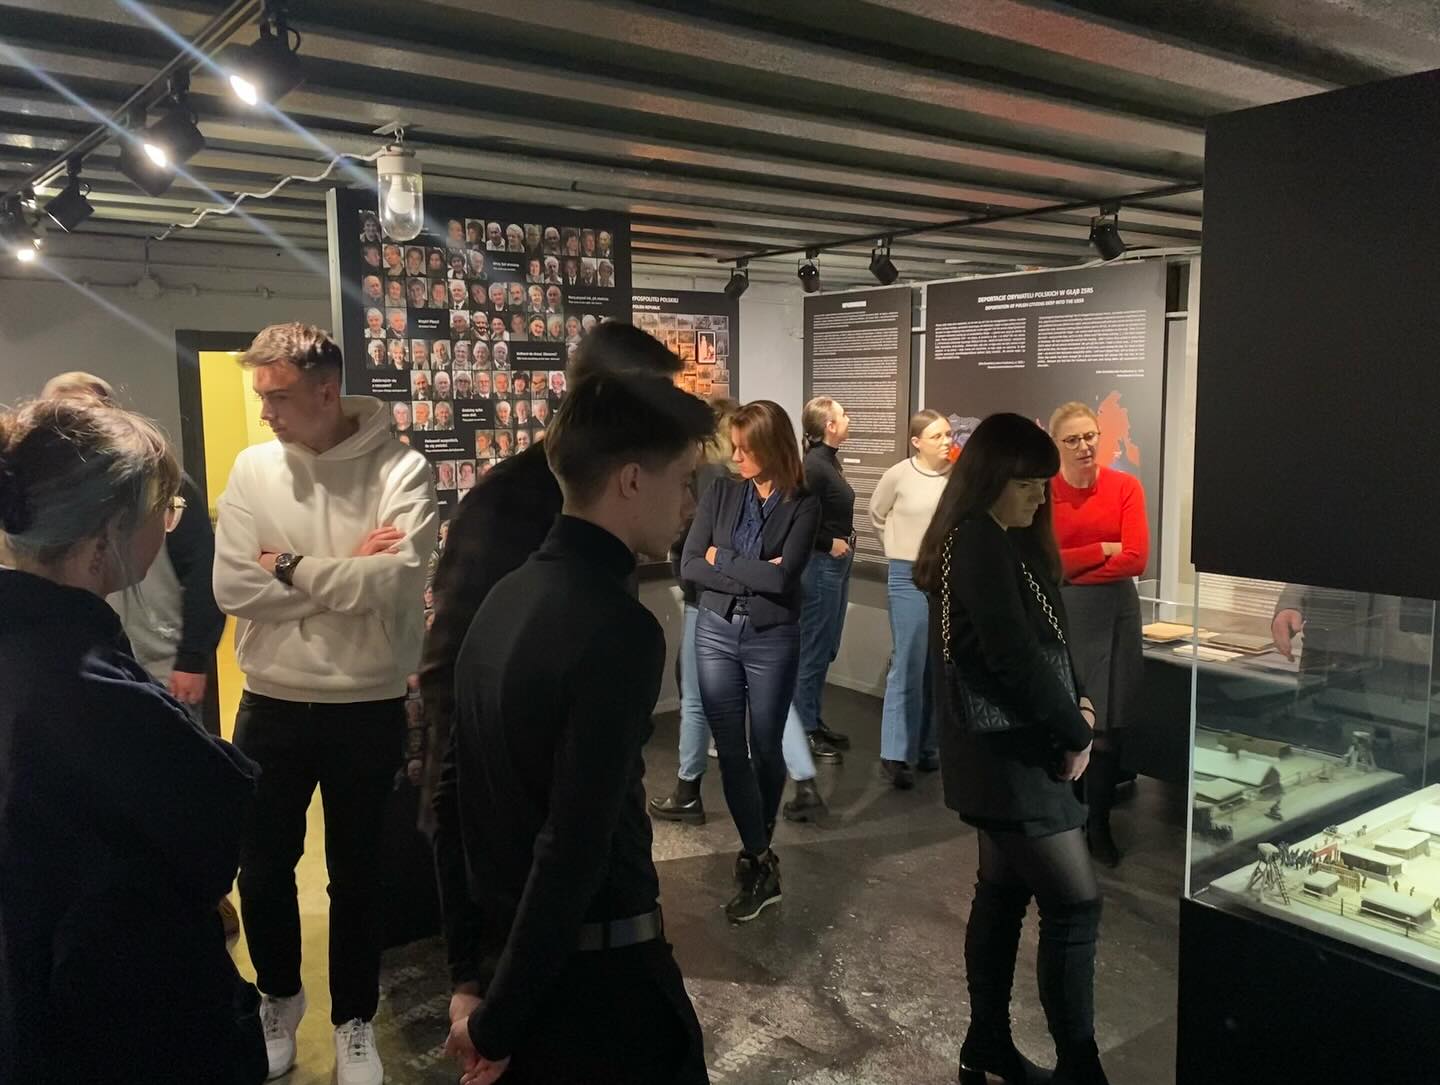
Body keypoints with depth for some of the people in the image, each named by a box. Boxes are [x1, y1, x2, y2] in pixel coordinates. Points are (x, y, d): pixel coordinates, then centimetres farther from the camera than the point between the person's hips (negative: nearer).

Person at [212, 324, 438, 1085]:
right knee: (262, 868, 18)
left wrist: (293, 567, -15)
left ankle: (354, 1020, 35)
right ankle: (280, 997, 44)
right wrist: (347, 571, -17)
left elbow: (397, 581, -26)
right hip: (270, 706, 3)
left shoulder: (401, 470, -12)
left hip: (367, 708, -3)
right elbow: (232, 587, -11)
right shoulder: (253, 468, -1)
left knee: (356, 874, 13)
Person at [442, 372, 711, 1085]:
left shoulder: (503, 600, 1)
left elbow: (472, 794, 8)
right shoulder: (618, 628, -24)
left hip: (505, 944, 8)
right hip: (597, 966, -7)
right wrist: (498, 1021, -14)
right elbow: (575, 846, -26)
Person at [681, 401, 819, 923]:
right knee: (730, 751, 4)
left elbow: (783, 578, -19)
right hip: (715, 632, 3)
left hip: (772, 640, -2)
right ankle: (761, 863, 15)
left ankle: (755, 854, 30)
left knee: (765, 750, 10)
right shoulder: (721, 491, 1)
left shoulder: (802, 505, -7)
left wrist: (722, 558, -11)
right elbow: (689, 565, -6)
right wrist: (754, 576, -14)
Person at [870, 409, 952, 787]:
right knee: (908, 666, -4)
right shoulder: (898, 475, -8)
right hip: (910, 578, -3)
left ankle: (927, 748, 24)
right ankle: (895, 754, 2)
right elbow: (877, 516, 8)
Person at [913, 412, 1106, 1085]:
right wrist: (1075, 733, -11)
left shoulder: (1004, 543, 12)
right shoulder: (977, 544, -18)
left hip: (1007, 751, 10)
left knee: (1004, 889, 16)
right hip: (1010, 756, -10)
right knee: (1074, 905, -4)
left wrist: (1074, 703, -2)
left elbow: (1047, 641, 15)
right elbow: (1013, 658, -23)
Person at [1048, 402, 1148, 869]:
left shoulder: (1126, 486, -2)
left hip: (1113, 612, 1)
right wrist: (1103, 550, -10)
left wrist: (1070, 565, -7)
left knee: (1107, 724, 7)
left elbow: (1136, 559, -10)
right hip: (1056, 613, 0)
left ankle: (1100, 824, 22)